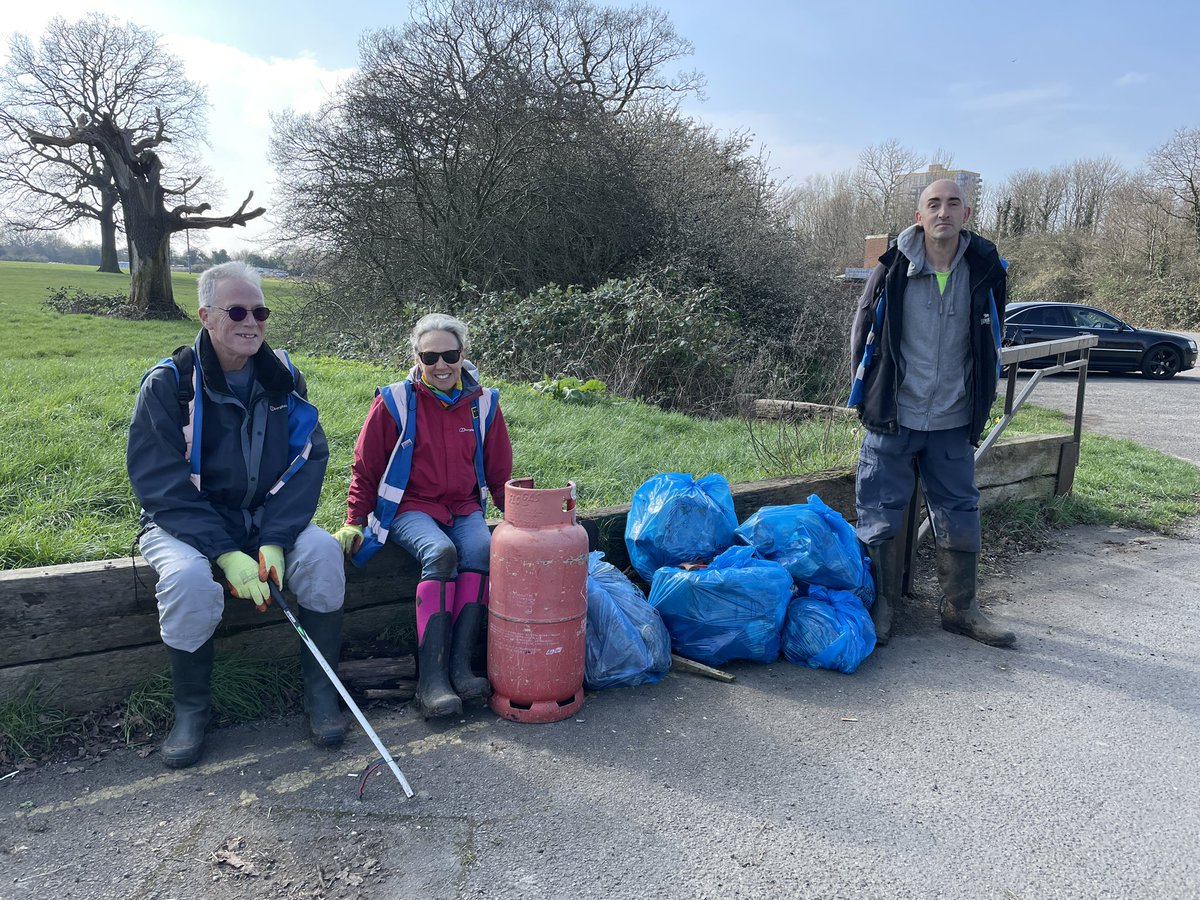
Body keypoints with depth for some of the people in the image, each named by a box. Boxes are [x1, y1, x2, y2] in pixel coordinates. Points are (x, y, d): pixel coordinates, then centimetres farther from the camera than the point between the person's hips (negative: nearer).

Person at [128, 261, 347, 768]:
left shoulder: (282, 377, -1)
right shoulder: (169, 384, -10)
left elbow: (307, 460, -8)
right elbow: (159, 483, -16)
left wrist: (275, 540, -22)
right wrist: (226, 553, -26)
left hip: (266, 518, 3)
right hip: (185, 522, -2)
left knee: (323, 552, -25)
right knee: (188, 577, -34)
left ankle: (319, 689, -7)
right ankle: (191, 708, -8)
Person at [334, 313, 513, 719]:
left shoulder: (483, 403, 5)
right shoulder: (395, 401, -3)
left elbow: (499, 474, 14)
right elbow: (365, 468, 5)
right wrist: (354, 522, 0)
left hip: (464, 508, 3)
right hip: (410, 507, -3)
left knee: (480, 549, -31)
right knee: (440, 552, -34)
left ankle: (459, 663, -29)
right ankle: (431, 678, -34)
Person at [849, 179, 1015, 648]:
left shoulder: (985, 269, -1)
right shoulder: (894, 269, -7)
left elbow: (991, 342, 13)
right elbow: (862, 335, 5)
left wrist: (977, 402, 11)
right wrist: (872, 397, 5)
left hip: (953, 424, 2)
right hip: (893, 420, -2)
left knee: (959, 517, 10)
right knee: (880, 516, 2)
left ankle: (960, 607, 26)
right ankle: (881, 607, 18)